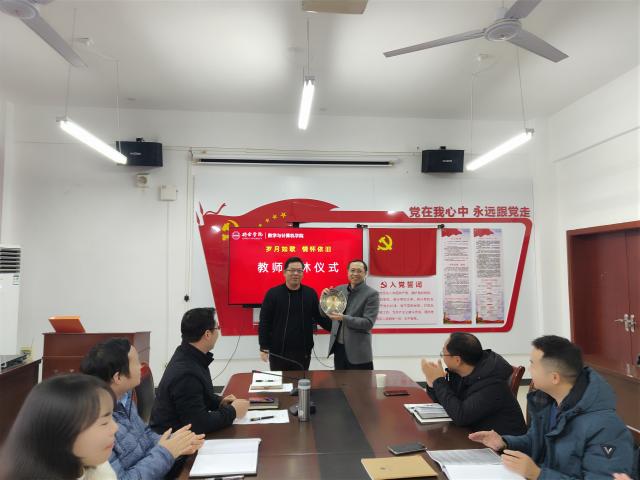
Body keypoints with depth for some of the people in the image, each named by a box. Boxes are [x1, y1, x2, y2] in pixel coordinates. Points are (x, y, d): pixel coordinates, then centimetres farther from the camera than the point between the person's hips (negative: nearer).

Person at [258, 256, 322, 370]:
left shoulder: (310, 293, 2)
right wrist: (264, 348, -6)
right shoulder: (273, 293, -5)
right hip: (278, 352, -2)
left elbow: (318, 317, 8)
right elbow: (264, 322, -4)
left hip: (303, 352, 2)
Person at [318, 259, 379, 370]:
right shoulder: (338, 289, 6)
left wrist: (344, 318, -26)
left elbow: (369, 323, -16)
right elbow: (324, 314, 11)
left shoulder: (371, 294, -9)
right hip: (338, 348, 5)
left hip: (358, 352, -4)